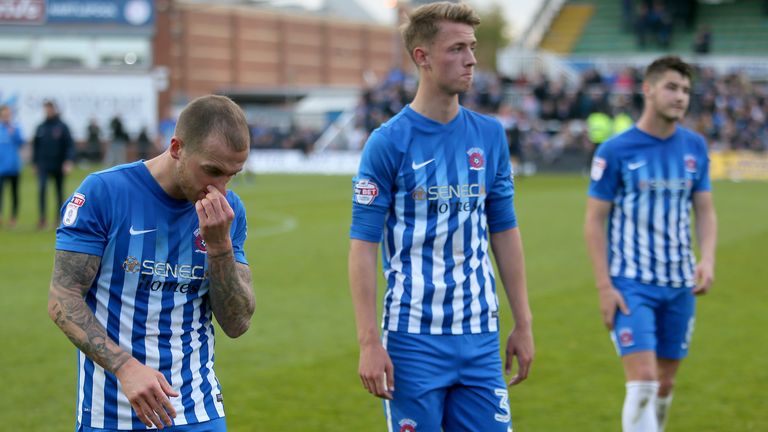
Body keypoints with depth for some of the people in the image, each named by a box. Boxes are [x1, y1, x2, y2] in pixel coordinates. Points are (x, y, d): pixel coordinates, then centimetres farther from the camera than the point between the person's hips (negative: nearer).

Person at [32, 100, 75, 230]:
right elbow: (35, 146, 16)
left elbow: (70, 145, -7)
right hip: (43, 164, 1)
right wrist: (35, 162, 12)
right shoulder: (41, 128, 9)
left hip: (59, 165, -1)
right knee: (42, 187, -19)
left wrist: (69, 161, -19)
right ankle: (43, 217, -18)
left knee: (59, 193, 6)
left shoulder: (62, 127, -1)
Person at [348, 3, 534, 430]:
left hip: (481, 340, 4)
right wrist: (369, 342, -13)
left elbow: (505, 232, 13)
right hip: (414, 342, -4)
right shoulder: (388, 143, -7)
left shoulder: (490, 135, 7)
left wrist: (523, 323, 10)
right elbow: (363, 247, -8)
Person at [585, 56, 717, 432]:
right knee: (643, 382, -15)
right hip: (631, 285, -5)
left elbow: (705, 211, 12)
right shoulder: (615, 151, -7)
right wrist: (604, 286, -12)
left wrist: (707, 259, -6)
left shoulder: (695, 147, 6)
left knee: (665, 384, 12)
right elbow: (594, 222, -5)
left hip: (679, 286, 5)